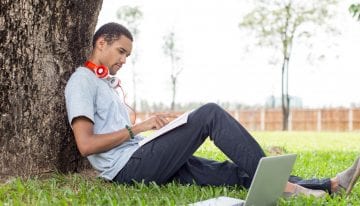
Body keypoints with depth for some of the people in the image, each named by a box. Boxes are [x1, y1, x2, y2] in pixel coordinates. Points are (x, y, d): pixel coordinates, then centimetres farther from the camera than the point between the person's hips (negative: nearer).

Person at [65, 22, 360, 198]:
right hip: (129, 167, -9)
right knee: (210, 114, -19)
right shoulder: (82, 81, -4)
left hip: (143, 163, 9)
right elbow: (86, 145, -17)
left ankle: (329, 185, -11)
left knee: (236, 172, -5)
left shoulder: (106, 83, 26)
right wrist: (137, 128, -12)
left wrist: (153, 125, 7)